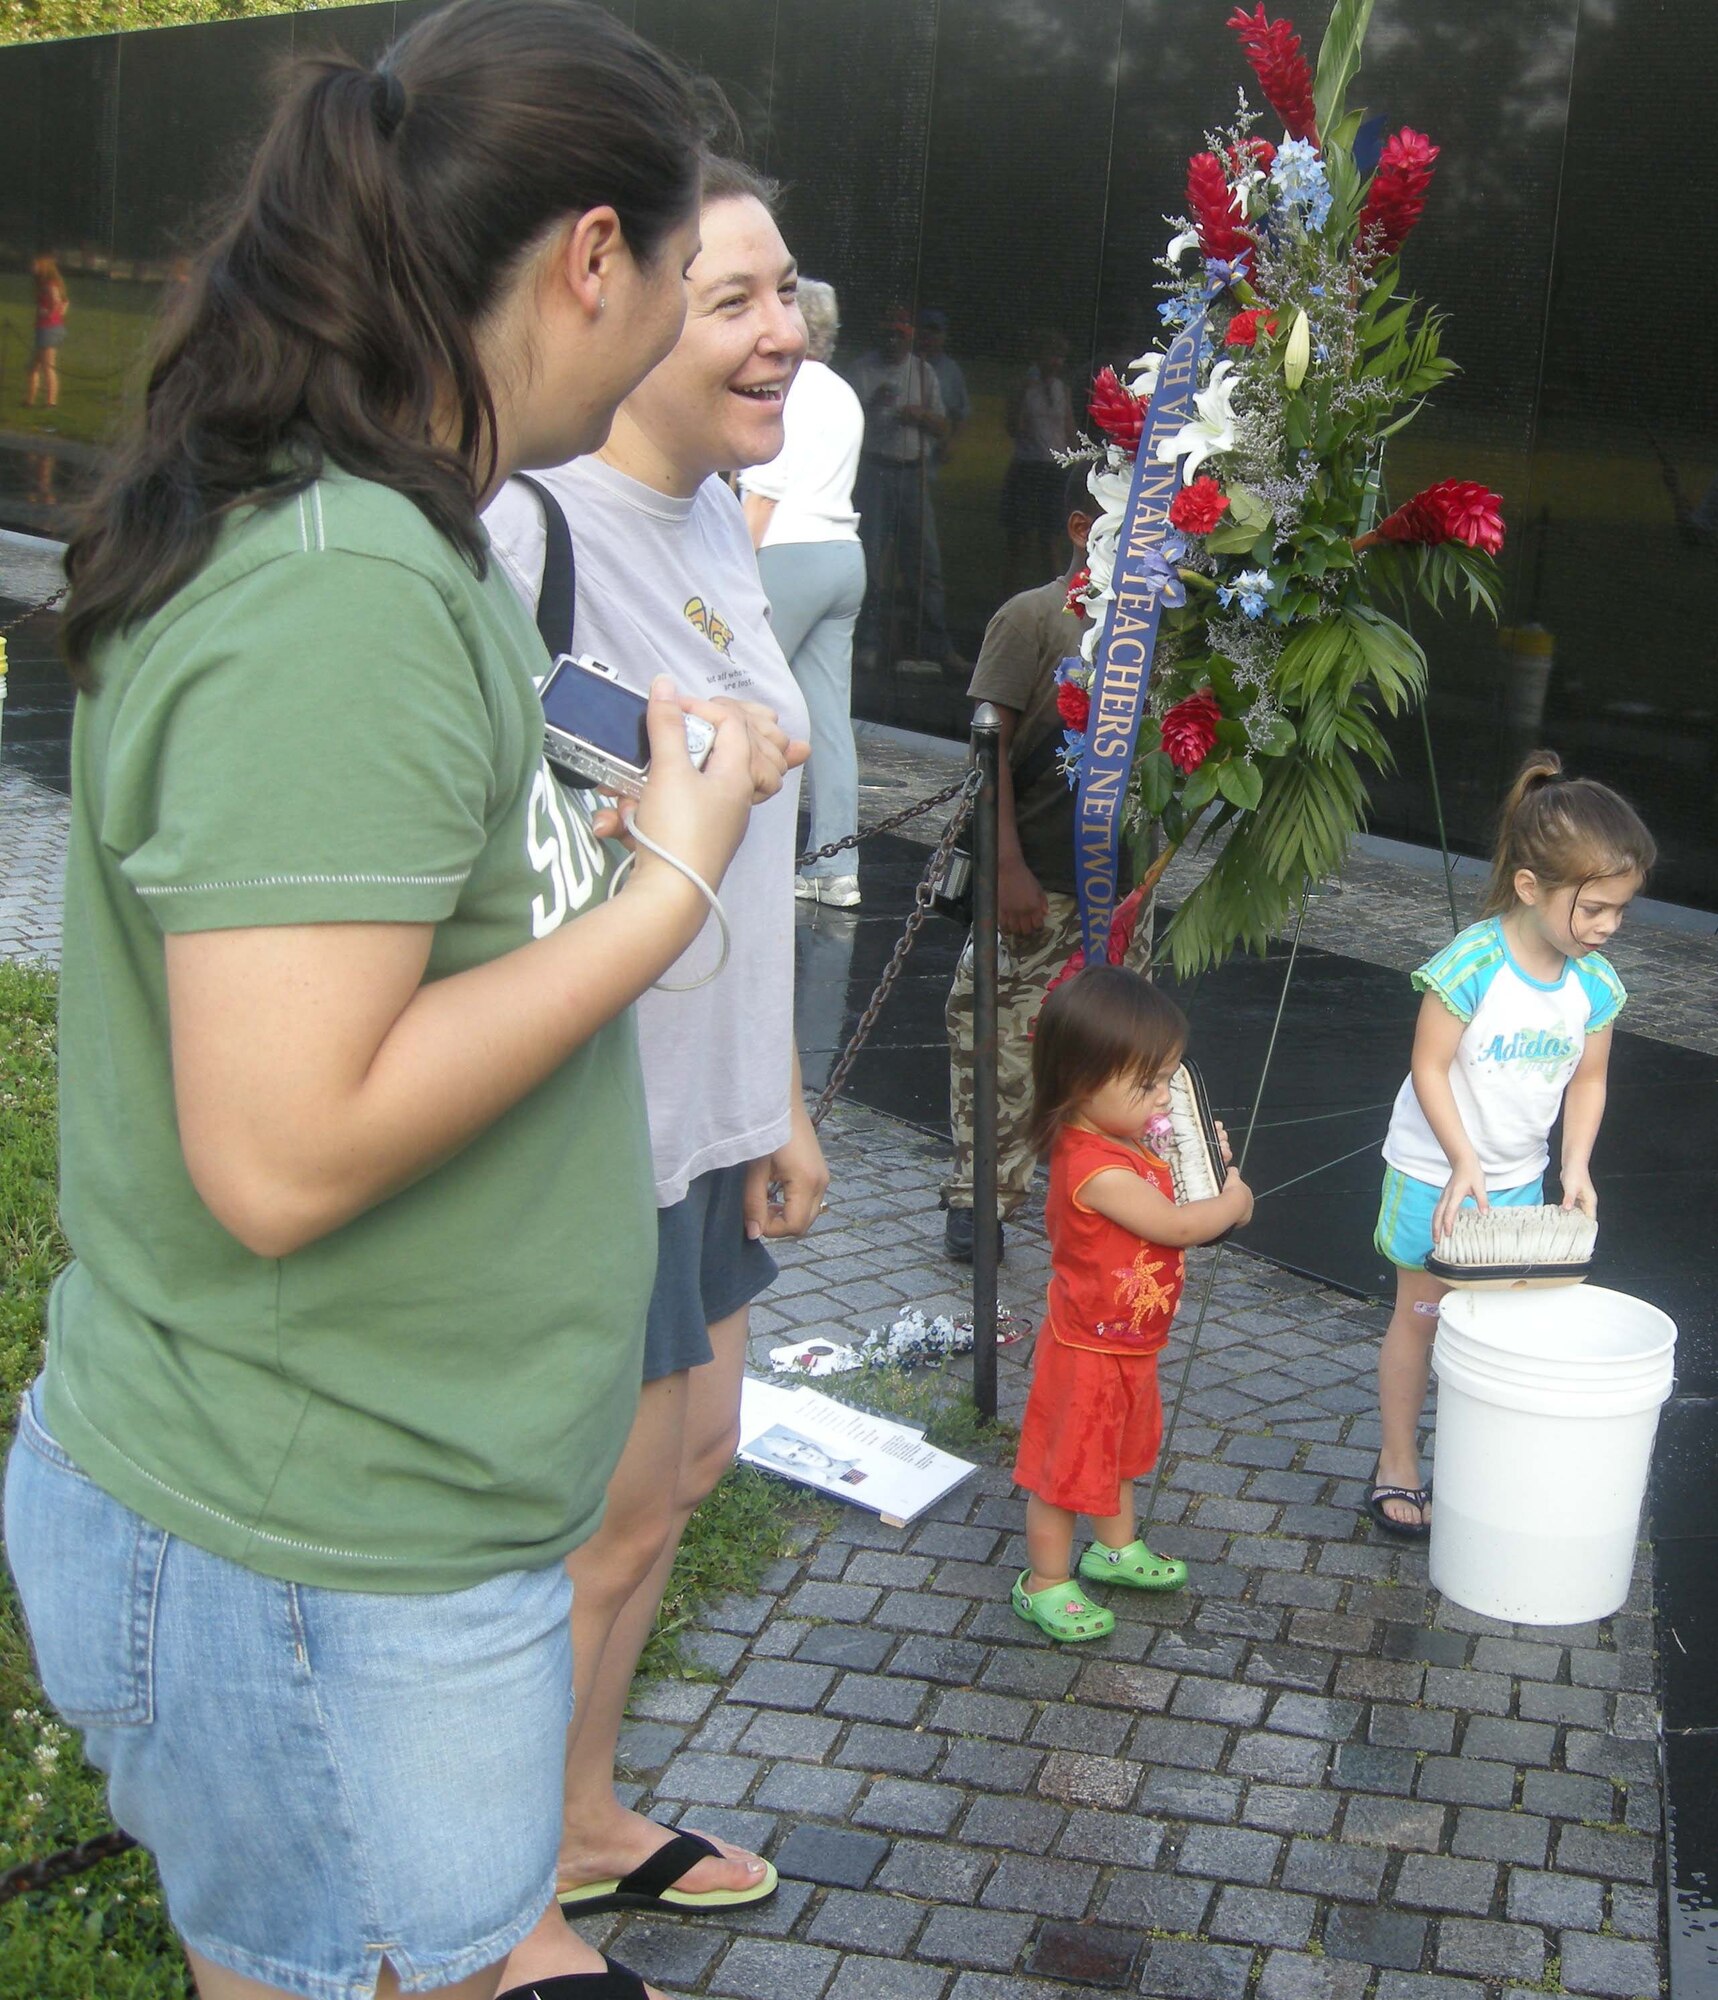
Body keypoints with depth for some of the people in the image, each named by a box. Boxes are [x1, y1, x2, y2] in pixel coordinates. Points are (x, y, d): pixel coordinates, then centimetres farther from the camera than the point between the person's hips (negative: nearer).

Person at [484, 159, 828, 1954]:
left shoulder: (715, 523, 8)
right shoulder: (527, 531, -22)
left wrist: (778, 1101, 17)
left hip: (701, 1115, 9)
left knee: (689, 1460, 21)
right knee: (608, 1525, 6)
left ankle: (583, 1828, 43)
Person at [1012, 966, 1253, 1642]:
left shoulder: (1125, 1142, -2)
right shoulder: (1096, 1169, -34)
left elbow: (1167, 1199, 15)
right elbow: (1175, 1225, -30)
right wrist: (1233, 1201, -12)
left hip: (1129, 1346, 10)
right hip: (1089, 1354, -10)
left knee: (1120, 1451, 28)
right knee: (1067, 1467, 8)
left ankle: (1116, 1549, 49)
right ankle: (1044, 1584, 24)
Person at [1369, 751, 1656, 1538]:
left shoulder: (1596, 983, -7)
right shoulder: (1472, 963, -24)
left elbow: (1588, 1080, 4)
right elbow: (1430, 1068, -19)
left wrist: (1577, 1167, -7)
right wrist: (1463, 1164, -23)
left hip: (1519, 1180, 5)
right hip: (1435, 1174, -4)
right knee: (1421, 1316, 8)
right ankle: (1397, 1470, 21)